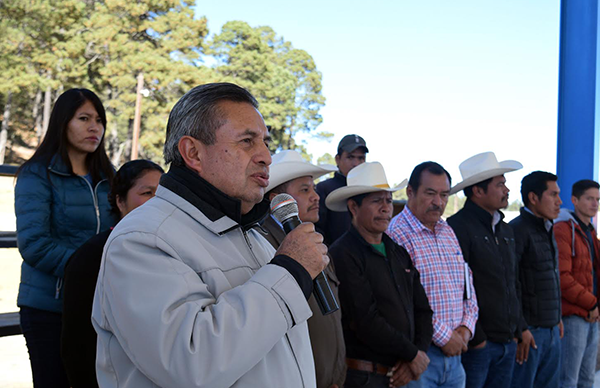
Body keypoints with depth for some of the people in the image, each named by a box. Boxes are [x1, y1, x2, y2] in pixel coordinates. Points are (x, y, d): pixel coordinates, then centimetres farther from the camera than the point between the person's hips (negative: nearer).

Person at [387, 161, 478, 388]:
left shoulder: (448, 232, 14)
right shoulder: (396, 234, -12)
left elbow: (467, 285, 18)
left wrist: (466, 327, 2)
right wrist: (442, 336, -14)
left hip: (453, 352, 7)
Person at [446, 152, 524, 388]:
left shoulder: (505, 230, 15)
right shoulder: (458, 227, -12)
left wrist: (516, 331, 16)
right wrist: (474, 337, -15)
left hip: (507, 342, 8)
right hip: (476, 344, -8)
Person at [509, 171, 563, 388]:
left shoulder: (546, 230, 16)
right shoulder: (518, 230, -14)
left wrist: (557, 318, 19)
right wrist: (520, 329, -20)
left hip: (551, 330, 9)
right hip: (529, 331, -9)